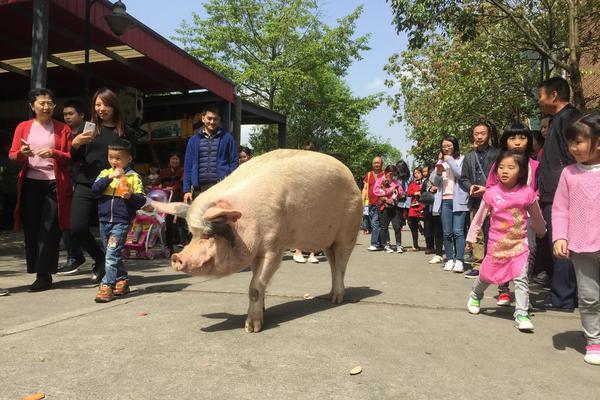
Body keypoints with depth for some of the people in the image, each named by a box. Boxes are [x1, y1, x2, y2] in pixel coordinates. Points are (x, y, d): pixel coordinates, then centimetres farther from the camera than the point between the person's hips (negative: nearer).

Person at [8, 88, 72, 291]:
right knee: (31, 229, 2)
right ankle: (36, 269, 13)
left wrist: (53, 153, -14)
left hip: (55, 184, -2)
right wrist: (21, 153, -12)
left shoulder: (63, 129, 6)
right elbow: (12, 155, 10)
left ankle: (44, 274, 0)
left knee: (50, 230, -5)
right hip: (30, 184, 2)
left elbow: (71, 157, 4)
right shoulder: (23, 127, 11)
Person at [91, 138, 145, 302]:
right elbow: (95, 189, -7)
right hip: (104, 220, 5)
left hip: (121, 222, -5)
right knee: (113, 254, 15)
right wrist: (110, 177, -17)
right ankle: (122, 280, 29)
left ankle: (107, 286, -9)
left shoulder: (133, 177, -1)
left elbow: (141, 200, -2)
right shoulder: (105, 173, 9)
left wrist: (131, 196, -22)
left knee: (112, 253, -12)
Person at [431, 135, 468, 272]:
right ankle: (449, 259, 10)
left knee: (458, 231, -11)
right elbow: (435, 182, 13)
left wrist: (449, 159, -6)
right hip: (445, 200, 4)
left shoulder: (461, 159, 4)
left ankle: (459, 261, -10)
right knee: (447, 233, 4)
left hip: (458, 200, -4)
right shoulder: (441, 161, 18)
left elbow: (461, 174, -14)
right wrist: (438, 173, -8)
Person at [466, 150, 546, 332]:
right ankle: (475, 296, 43)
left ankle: (521, 314, 1)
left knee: (521, 278, -9)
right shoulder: (491, 193, -9)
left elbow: (536, 217, 10)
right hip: (497, 244, 1)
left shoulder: (527, 193, -9)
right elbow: (479, 217, 2)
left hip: (519, 244, 0)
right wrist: (471, 237, 8)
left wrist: (541, 231, 25)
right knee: (486, 276, 15)